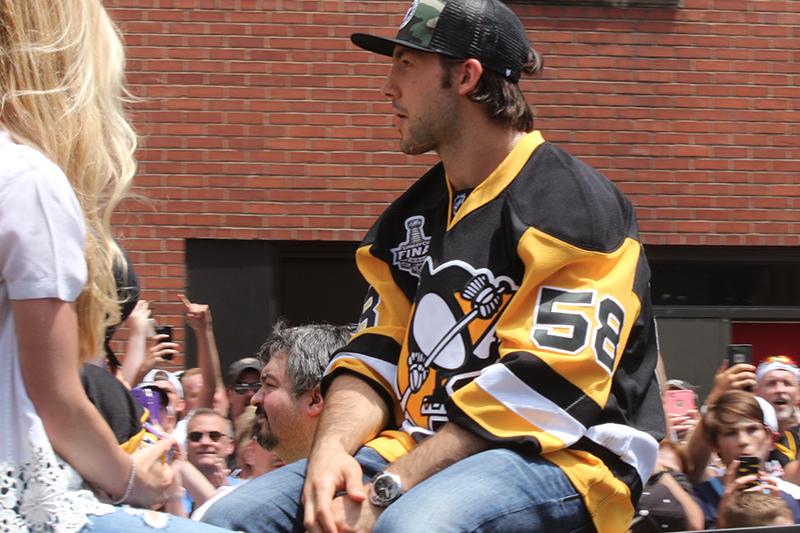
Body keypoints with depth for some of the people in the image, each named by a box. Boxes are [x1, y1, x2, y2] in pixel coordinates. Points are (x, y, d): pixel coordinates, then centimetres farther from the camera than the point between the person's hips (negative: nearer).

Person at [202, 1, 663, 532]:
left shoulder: (573, 207, -9)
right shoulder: (410, 218, 17)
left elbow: (541, 389, -18)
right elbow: (375, 358, 12)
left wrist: (389, 489, -21)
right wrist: (330, 450, -11)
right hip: (420, 449, 8)